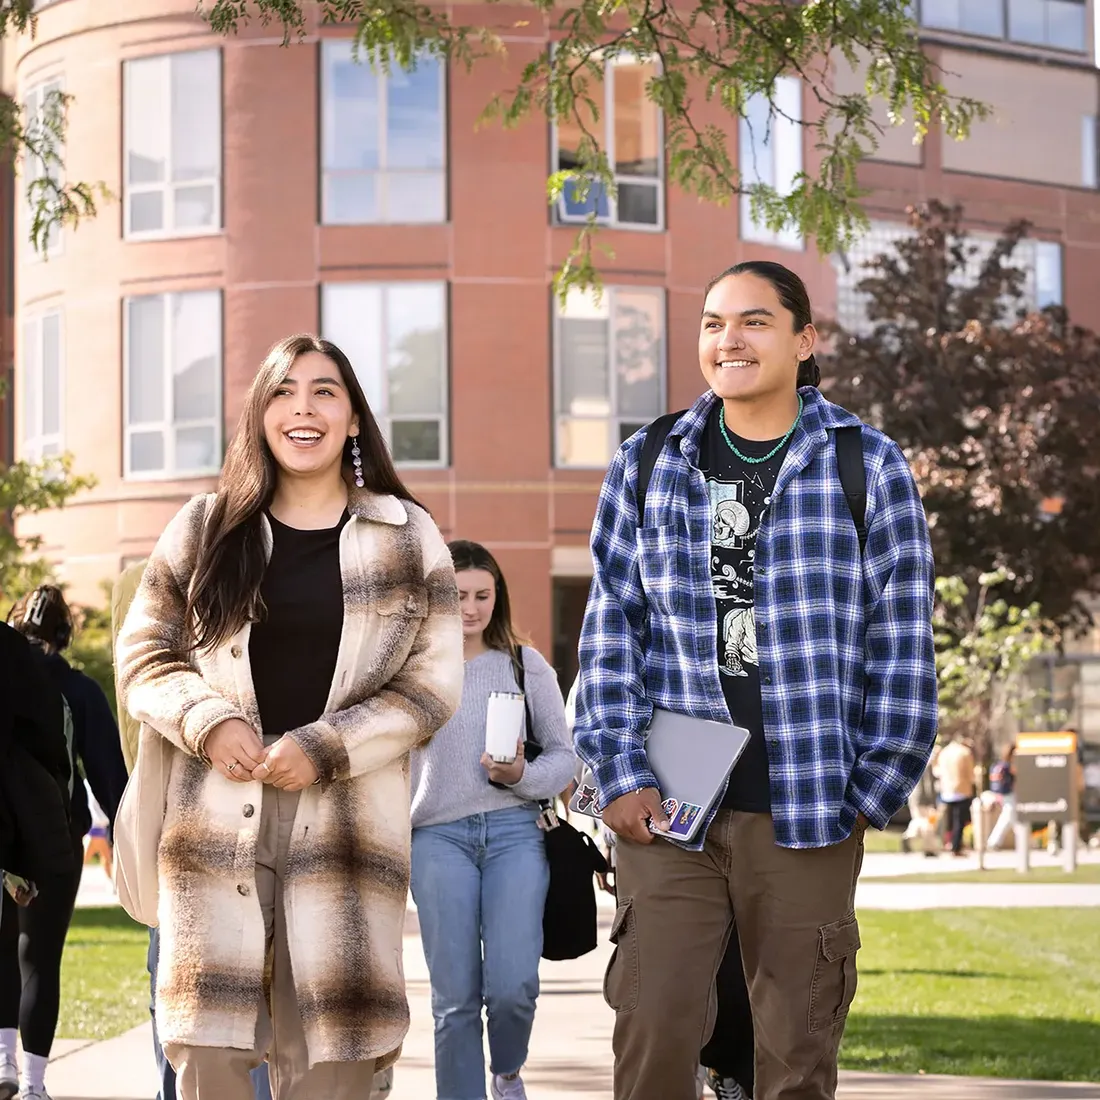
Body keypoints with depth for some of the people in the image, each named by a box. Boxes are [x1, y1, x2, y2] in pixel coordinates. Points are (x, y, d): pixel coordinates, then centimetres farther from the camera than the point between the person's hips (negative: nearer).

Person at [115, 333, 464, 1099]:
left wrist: (324, 749, -9)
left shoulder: (408, 536, 7)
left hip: (345, 824, -1)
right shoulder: (206, 529, 11)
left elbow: (434, 681, 3)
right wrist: (207, 722, -8)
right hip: (218, 817, 1)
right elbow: (145, 655, 12)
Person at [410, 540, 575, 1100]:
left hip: (514, 830, 0)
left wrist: (522, 775, -10)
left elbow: (564, 754, 9)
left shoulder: (526, 664, 8)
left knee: (513, 987, -10)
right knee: (455, 996, -3)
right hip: (438, 835, 0)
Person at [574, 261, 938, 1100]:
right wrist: (621, 772, -2)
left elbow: (901, 642, 2)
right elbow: (613, 628, 7)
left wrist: (878, 785, -2)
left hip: (808, 811, -1)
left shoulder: (870, 466, 2)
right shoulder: (648, 465, 8)